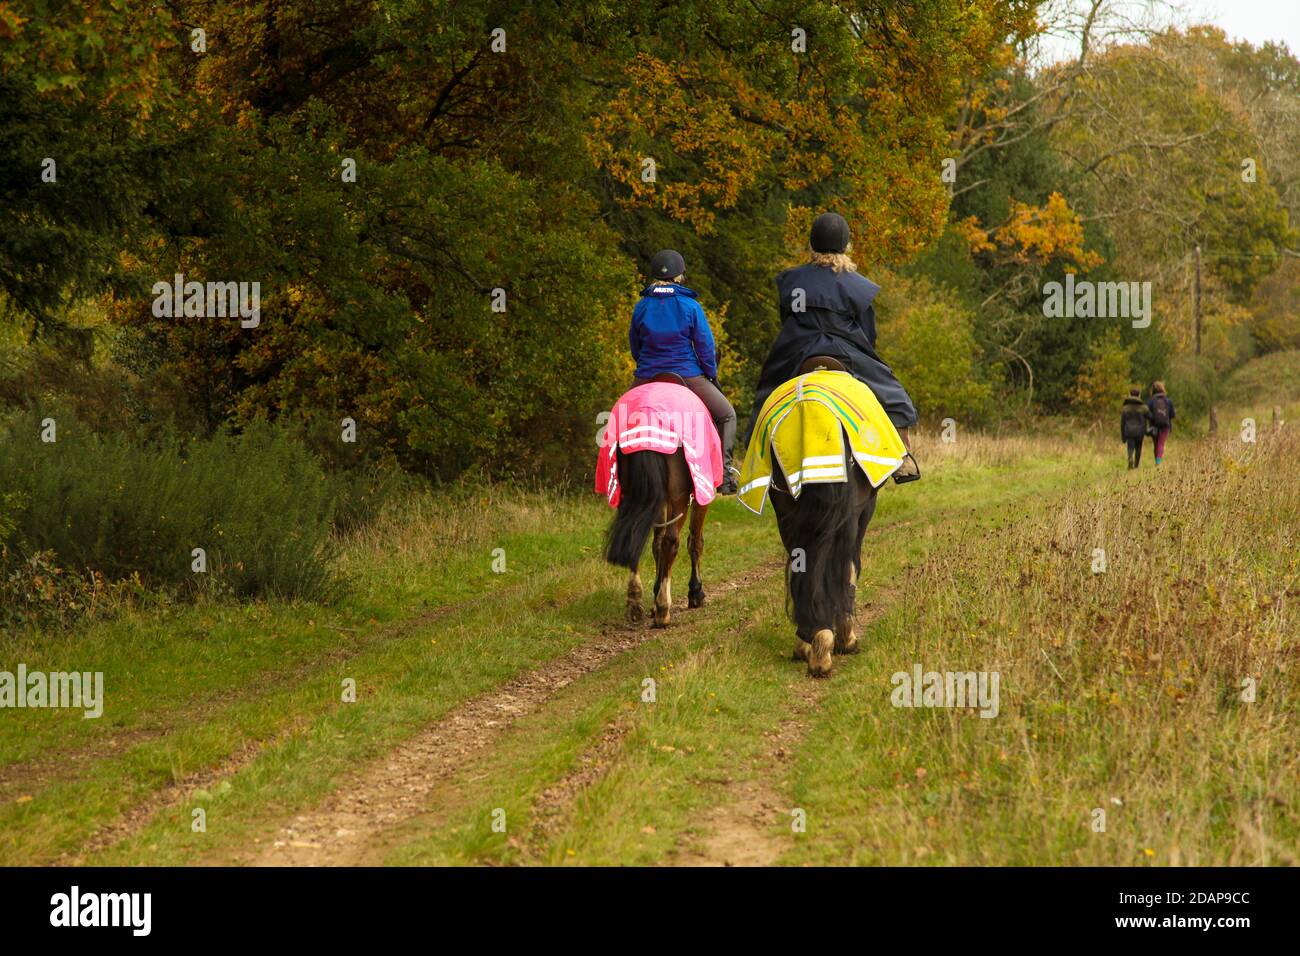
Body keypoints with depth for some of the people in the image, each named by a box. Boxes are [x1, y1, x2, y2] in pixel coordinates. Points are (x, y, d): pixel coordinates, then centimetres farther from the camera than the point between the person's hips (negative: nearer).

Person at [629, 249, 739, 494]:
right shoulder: (690, 306, -8)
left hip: (647, 378, 3)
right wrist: (712, 374, 12)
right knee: (727, 415, 13)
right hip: (687, 377, -3)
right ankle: (724, 473, 2)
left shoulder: (641, 307, 1)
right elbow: (705, 345, -4)